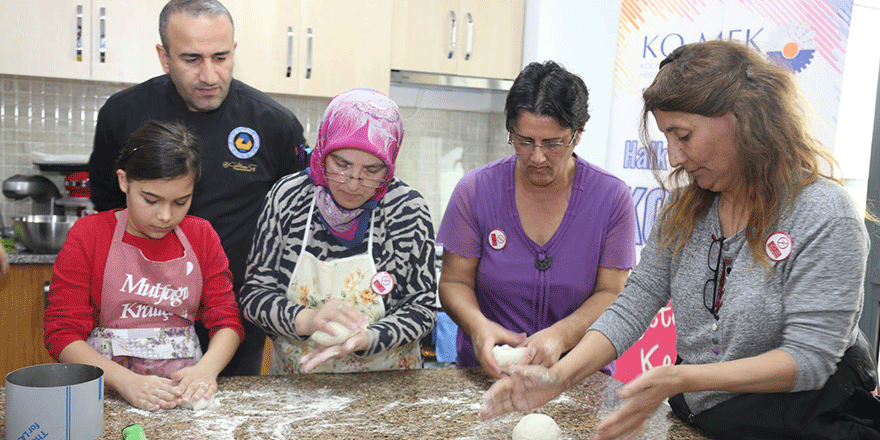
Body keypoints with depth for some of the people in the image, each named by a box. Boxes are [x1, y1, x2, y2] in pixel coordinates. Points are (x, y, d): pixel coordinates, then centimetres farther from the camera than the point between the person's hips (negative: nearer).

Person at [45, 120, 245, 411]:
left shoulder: (201, 235, 9)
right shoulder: (88, 235, 2)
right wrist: (125, 381, -20)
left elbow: (227, 321, 7)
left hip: (185, 396, 1)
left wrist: (206, 368, -14)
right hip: (108, 394, -1)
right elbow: (62, 333, -4)